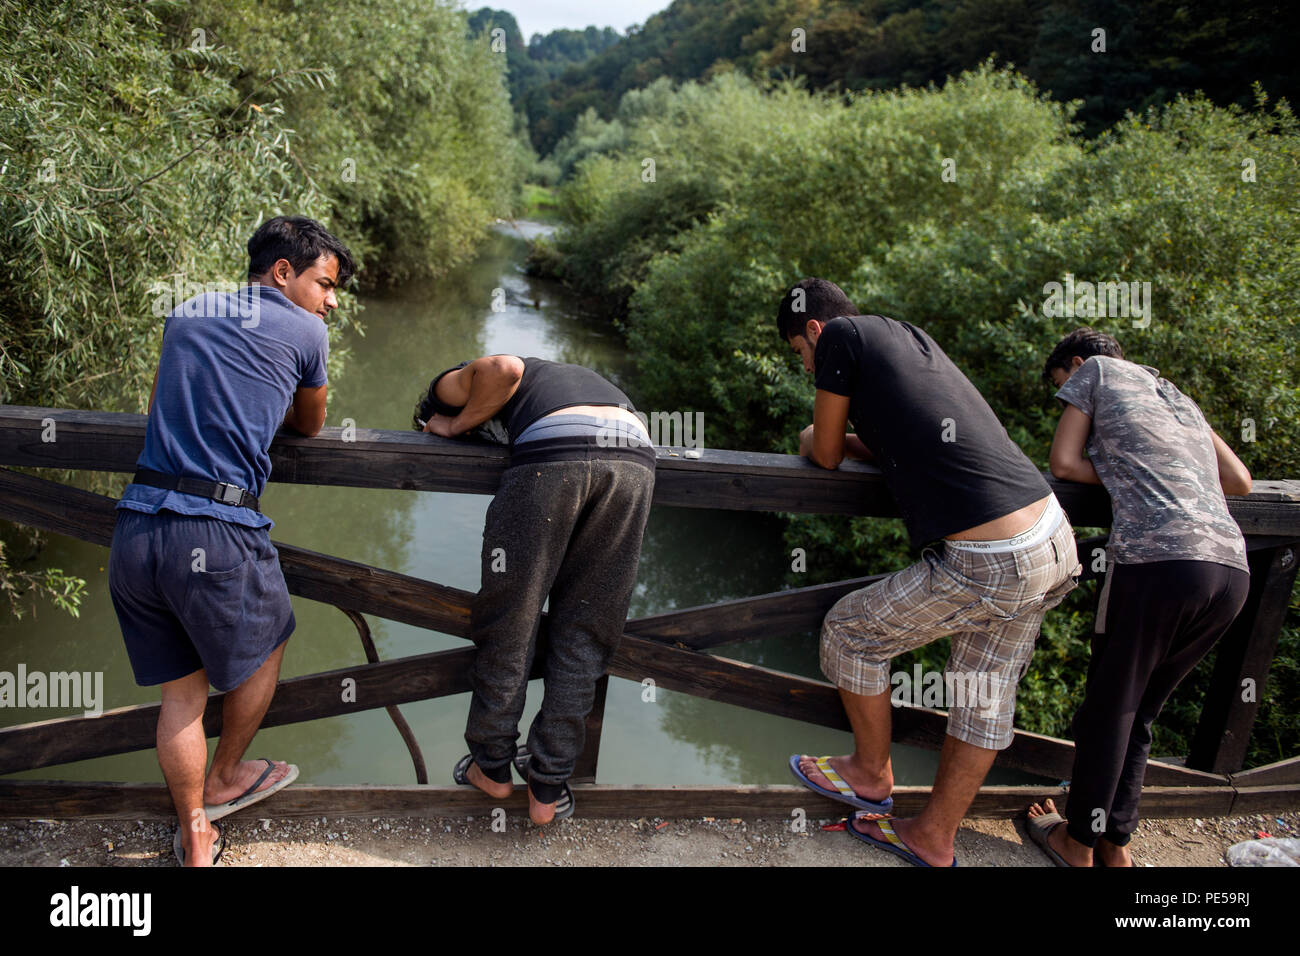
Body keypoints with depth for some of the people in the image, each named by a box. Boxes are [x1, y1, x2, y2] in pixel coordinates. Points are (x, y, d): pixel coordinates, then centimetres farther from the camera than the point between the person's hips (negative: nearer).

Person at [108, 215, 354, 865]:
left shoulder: (185, 313, 19)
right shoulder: (305, 331, 3)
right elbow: (309, 428, 18)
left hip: (134, 526, 6)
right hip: (215, 531, -6)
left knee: (180, 694, 17)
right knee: (262, 652, 23)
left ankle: (196, 841, 30)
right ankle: (224, 781, 43)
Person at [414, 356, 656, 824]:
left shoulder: (450, 385, 23)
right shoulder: (556, 376, 42)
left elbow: (503, 368, 1)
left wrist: (457, 425, 14)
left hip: (556, 454, -6)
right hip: (635, 456, 6)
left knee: (507, 621, 12)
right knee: (582, 635, 12)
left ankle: (492, 767, 25)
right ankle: (548, 789, 17)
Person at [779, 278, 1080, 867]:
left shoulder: (840, 335, -3)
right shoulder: (912, 336, 19)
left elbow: (827, 457, 7)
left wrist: (813, 439, 28)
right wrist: (841, 437, 28)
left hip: (988, 567, -9)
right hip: (1057, 541, 9)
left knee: (848, 632, 13)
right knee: (985, 696, 20)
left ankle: (871, 777, 33)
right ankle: (933, 839, 37)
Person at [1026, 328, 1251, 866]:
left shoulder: (1095, 371, 15)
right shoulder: (1179, 398, 31)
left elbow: (1064, 463, 8)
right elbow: (1240, 482, 28)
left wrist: (1112, 475, 20)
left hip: (1158, 559, -6)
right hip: (1231, 567, 6)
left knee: (1108, 707, 9)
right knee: (1140, 711, 18)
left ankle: (1079, 843, 21)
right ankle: (1117, 845, 26)